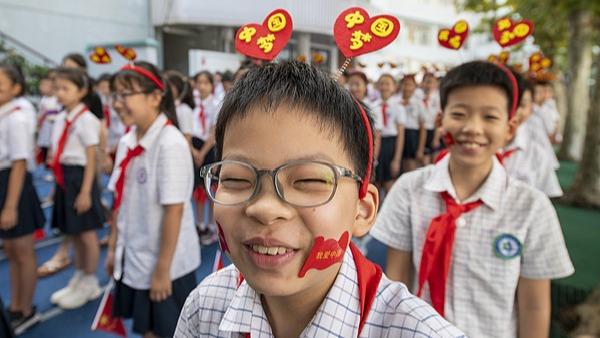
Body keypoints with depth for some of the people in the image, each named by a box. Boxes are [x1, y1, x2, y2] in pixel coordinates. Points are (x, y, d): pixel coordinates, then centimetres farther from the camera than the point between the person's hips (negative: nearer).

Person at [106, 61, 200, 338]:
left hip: (166, 264, -7)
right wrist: (113, 247, 10)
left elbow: (174, 211, -21)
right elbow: (122, 202, 9)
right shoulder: (127, 141, 2)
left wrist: (162, 269, -17)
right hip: (134, 259, 7)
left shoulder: (171, 144, -21)